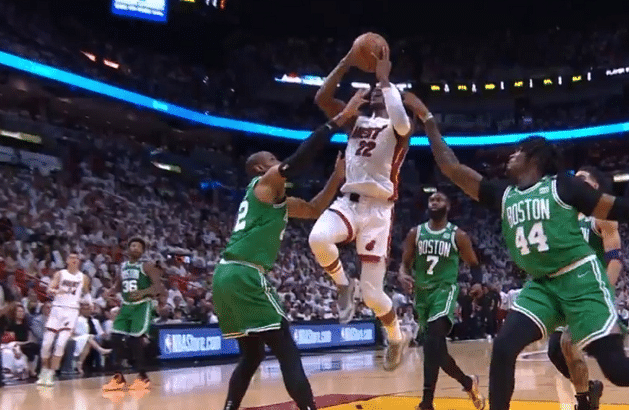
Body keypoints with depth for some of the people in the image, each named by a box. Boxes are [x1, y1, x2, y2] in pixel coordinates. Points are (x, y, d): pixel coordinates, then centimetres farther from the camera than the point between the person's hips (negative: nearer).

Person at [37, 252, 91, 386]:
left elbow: (86, 293, 26)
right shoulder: (59, 274, 4)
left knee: (61, 343, -12)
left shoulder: (83, 278, 8)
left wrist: (90, 302, 11)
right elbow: (49, 290, -9)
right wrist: (56, 291, -29)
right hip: (57, 308, 0)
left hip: (72, 311, 0)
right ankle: (44, 372, 19)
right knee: (46, 343, 0)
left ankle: (51, 374, -5)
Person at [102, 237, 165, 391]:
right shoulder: (123, 266, 12)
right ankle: (118, 377, 11)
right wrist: (110, 291, 5)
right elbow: (118, 284, 26)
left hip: (142, 305, -6)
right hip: (126, 305, 6)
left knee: (135, 339, -12)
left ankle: (143, 377, 3)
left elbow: (158, 286, -15)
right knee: (115, 337, -1)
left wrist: (143, 292, -32)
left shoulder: (147, 266, -7)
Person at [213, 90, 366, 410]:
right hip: (244, 276, -10)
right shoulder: (266, 182, 2)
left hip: (226, 276, 10)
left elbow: (314, 210, 30)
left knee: (252, 354, 20)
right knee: (287, 352, -7)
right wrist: (341, 118, -9)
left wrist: (337, 177, 21)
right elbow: (300, 159, -11)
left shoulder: (279, 201, 26)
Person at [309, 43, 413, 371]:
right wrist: (346, 63, 1)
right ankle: (343, 284, 0)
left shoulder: (399, 127, 1)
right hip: (349, 201, 4)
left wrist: (385, 78, -15)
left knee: (372, 293, -2)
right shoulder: (356, 121, 17)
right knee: (318, 238, -32)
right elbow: (321, 98, 7)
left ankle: (397, 339, 29)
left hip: (378, 209, -4)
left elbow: (401, 123, -26)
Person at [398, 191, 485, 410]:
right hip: (422, 293, 5)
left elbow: (474, 264, 8)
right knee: (435, 347, 11)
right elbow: (405, 263, 8)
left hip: (445, 290, -5)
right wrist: (403, 276, -15)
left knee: (432, 341, -26)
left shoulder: (458, 235, 0)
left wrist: (478, 283, -13)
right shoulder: (415, 233, 7)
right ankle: (468, 383, 35)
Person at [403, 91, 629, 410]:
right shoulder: (503, 195, 10)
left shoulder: (562, 185, -2)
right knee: (503, 348, -9)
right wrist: (427, 120, 10)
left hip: (579, 277, -5)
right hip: (540, 285, 5)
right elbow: (451, 168, 9)